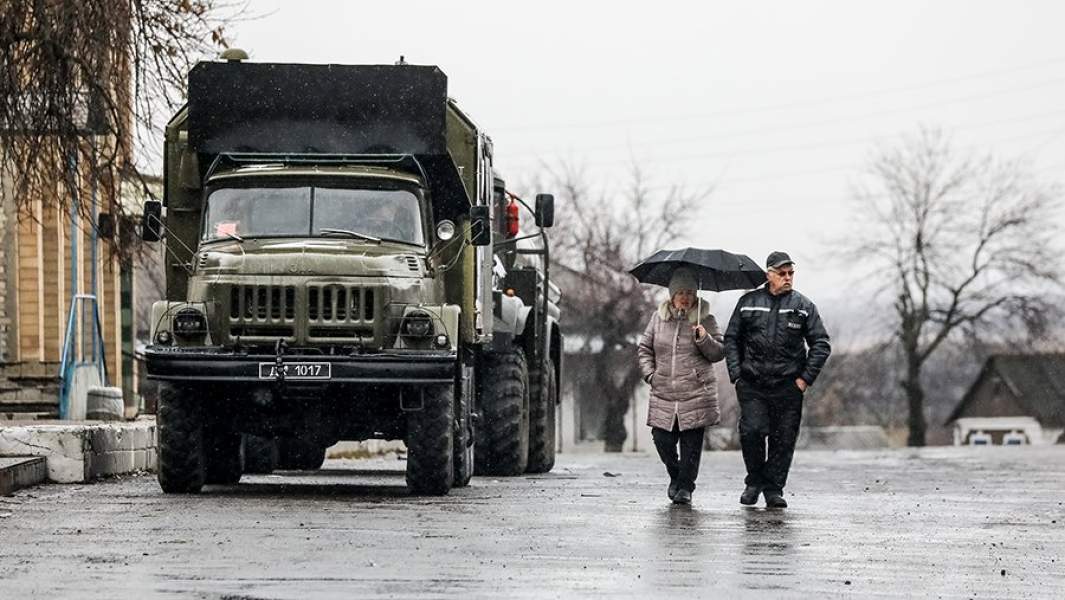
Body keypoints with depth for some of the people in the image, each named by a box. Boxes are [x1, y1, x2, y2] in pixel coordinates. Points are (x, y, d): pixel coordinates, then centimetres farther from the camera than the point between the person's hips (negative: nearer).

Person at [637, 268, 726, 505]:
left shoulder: (705, 320, 4)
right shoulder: (659, 318, 10)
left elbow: (720, 353, 2)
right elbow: (644, 348, 17)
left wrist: (704, 339, -16)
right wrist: (650, 374, 5)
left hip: (696, 395, -2)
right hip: (664, 395, 2)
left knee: (691, 444, -2)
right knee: (662, 440, -2)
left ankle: (685, 486, 10)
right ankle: (675, 476, 23)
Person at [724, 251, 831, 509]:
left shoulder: (803, 306, 6)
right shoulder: (748, 302, 7)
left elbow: (821, 344, 7)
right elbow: (731, 339, 12)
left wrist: (806, 378, -1)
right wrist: (736, 374, 1)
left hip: (788, 386, 0)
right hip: (752, 385, 0)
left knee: (783, 438, 1)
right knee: (751, 431, -13)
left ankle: (774, 489, 12)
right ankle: (755, 481, 7)